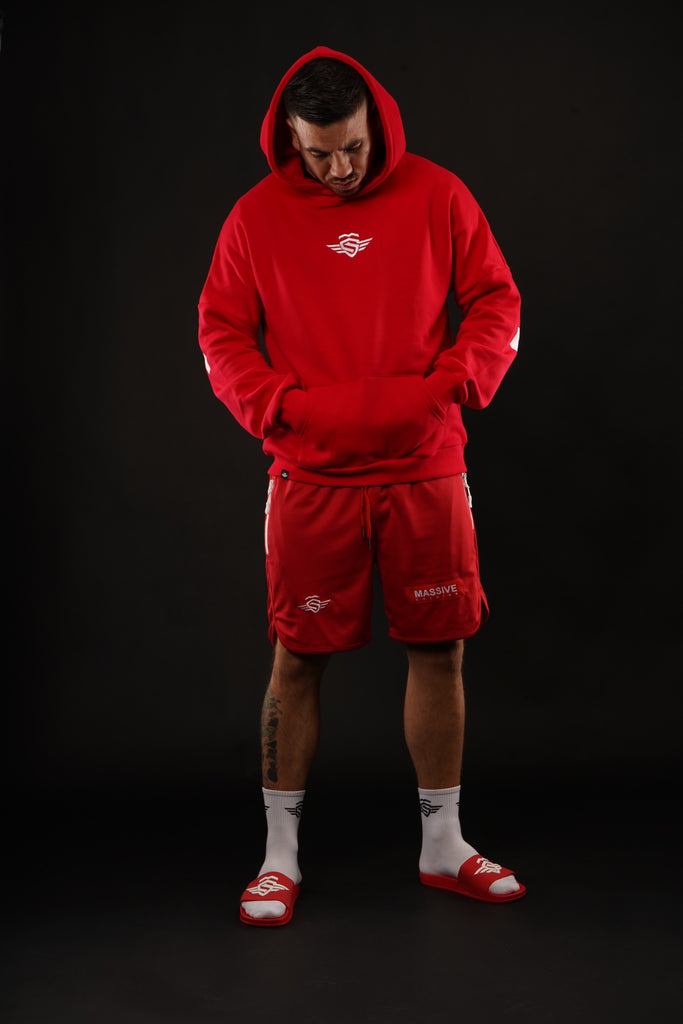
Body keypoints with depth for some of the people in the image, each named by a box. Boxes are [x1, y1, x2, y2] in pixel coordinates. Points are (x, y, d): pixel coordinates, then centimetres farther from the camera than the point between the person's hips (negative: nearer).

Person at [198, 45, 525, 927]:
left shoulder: (436, 196, 2)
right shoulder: (256, 217, 2)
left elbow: (497, 303, 5)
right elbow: (221, 333, 5)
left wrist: (449, 385, -10)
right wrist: (281, 405, -10)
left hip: (425, 469, 1)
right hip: (311, 475, -1)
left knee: (440, 651, 6)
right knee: (298, 658, 3)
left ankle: (443, 845, 22)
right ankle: (281, 854, 18)